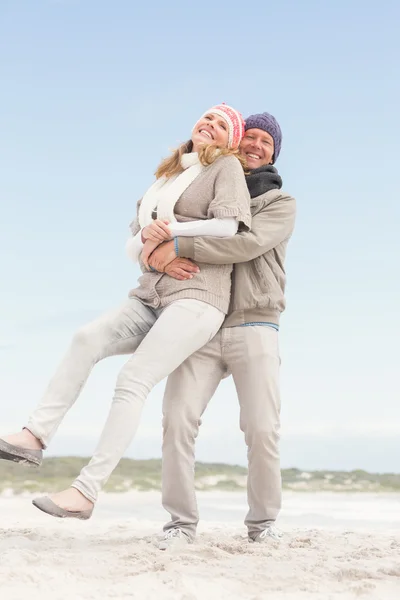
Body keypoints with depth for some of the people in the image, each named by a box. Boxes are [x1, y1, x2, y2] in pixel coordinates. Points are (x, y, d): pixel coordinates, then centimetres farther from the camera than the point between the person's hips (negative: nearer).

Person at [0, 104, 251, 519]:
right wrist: (145, 237, -4)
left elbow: (230, 225, -13)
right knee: (87, 339, -14)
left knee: (132, 379, -19)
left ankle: (86, 491, -22)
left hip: (196, 298, -7)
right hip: (151, 297, 7)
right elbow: (133, 246, 20)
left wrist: (170, 229, -5)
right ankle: (35, 435, -17)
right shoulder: (166, 177, 25)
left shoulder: (226, 167, 5)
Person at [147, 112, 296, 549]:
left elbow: (247, 243, -13)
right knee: (178, 420, -12)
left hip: (254, 328, -2)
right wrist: (159, 254, -13)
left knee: (262, 429, -10)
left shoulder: (280, 204, 8)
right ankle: (181, 522, -2)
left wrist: (179, 246, -20)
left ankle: (263, 523, 9)